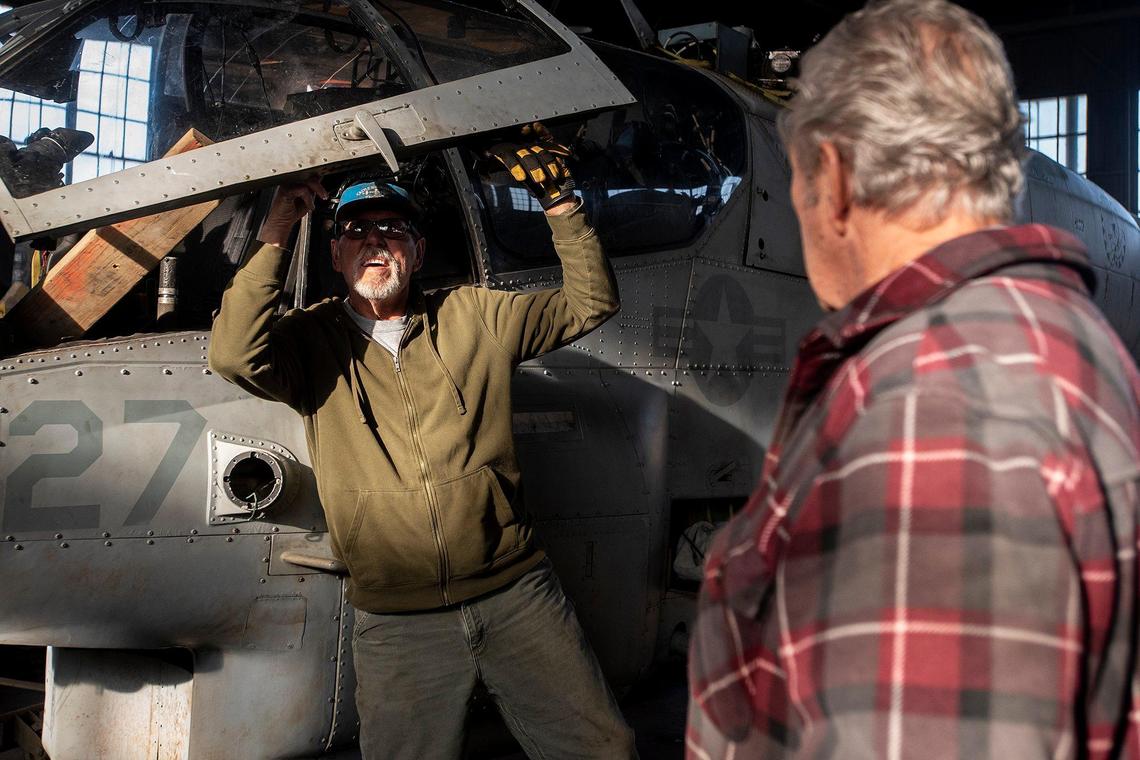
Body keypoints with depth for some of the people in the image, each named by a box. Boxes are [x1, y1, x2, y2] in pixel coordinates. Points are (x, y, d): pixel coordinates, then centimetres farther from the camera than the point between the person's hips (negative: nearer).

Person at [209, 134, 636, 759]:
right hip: (397, 625, -1)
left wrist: (560, 203, 3)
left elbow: (589, 303, 13)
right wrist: (274, 238, -14)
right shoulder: (312, 342, 4)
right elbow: (234, 355, -17)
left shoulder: (474, 316, 9)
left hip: (516, 595, 2)